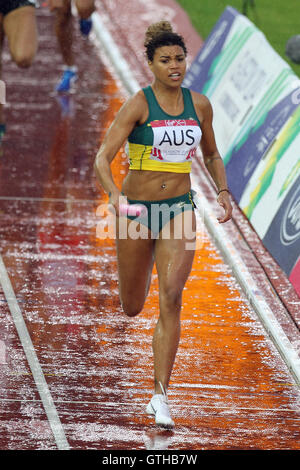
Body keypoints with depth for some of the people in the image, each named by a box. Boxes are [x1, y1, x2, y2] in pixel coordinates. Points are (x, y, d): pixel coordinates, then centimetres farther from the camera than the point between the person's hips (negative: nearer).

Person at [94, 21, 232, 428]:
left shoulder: (199, 105, 2)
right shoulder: (138, 105, -10)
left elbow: (212, 155, 19)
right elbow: (103, 158, -18)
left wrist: (223, 191, 2)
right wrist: (115, 196, -36)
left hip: (179, 209, 2)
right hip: (137, 208, -1)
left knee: (171, 298, -17)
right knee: (132, 308, 12)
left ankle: (160, 396, -15)